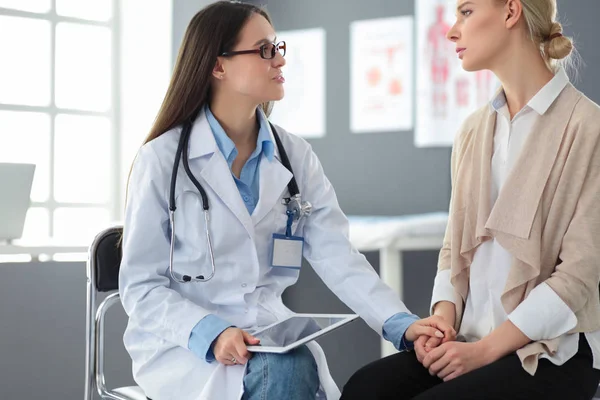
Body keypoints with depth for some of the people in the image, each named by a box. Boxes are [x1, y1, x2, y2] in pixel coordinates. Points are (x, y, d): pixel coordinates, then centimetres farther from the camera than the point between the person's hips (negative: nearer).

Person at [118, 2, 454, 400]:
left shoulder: (295, 155, 6)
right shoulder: (162, 159, -6)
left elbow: (337, 256, -3)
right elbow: (140, 285, -7)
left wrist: (402, 322, -19)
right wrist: (212, 333, -24)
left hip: (270, 337, 4)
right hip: (182, 340, -4)